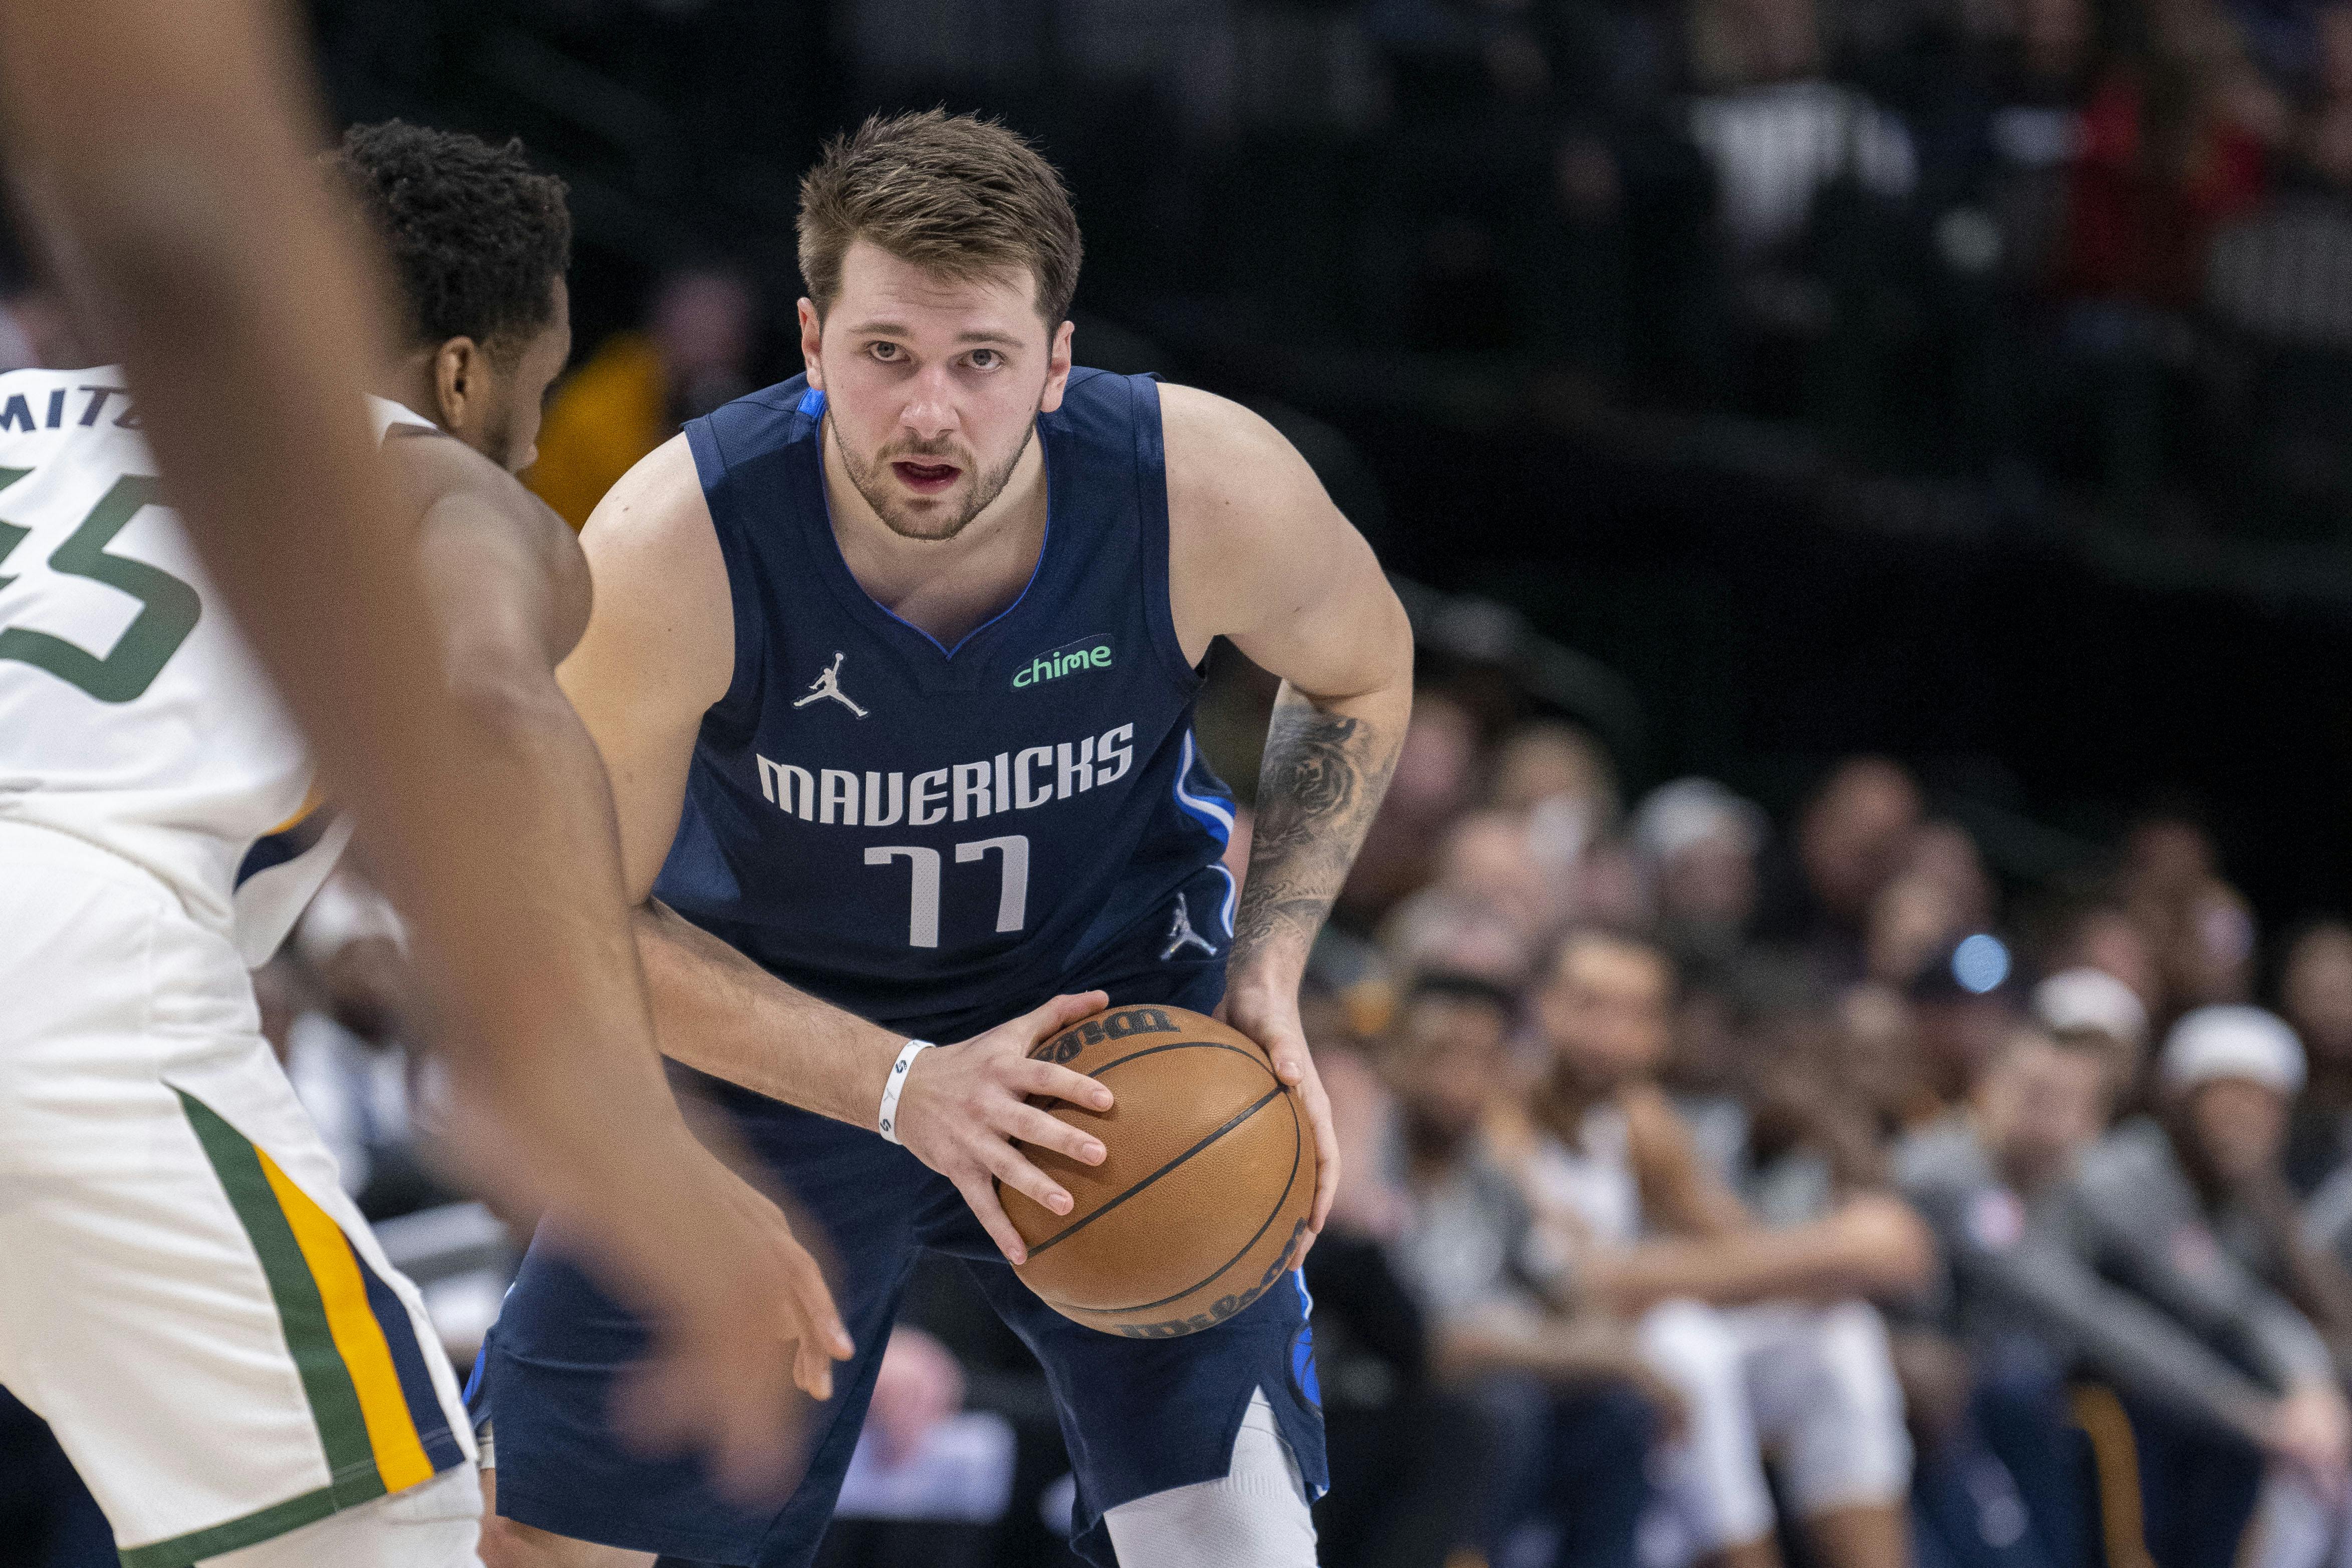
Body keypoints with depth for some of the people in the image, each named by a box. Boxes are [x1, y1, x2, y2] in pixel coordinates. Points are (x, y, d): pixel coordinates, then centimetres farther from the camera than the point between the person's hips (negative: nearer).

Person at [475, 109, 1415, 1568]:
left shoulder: (1210, 490, -27)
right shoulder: (670, 551, -31)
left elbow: (1362, 673, -2)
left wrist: (1268, 971, -14)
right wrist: (896, 1089, -30)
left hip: (1120, 1010, 0)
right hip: (775, 1023, 0)